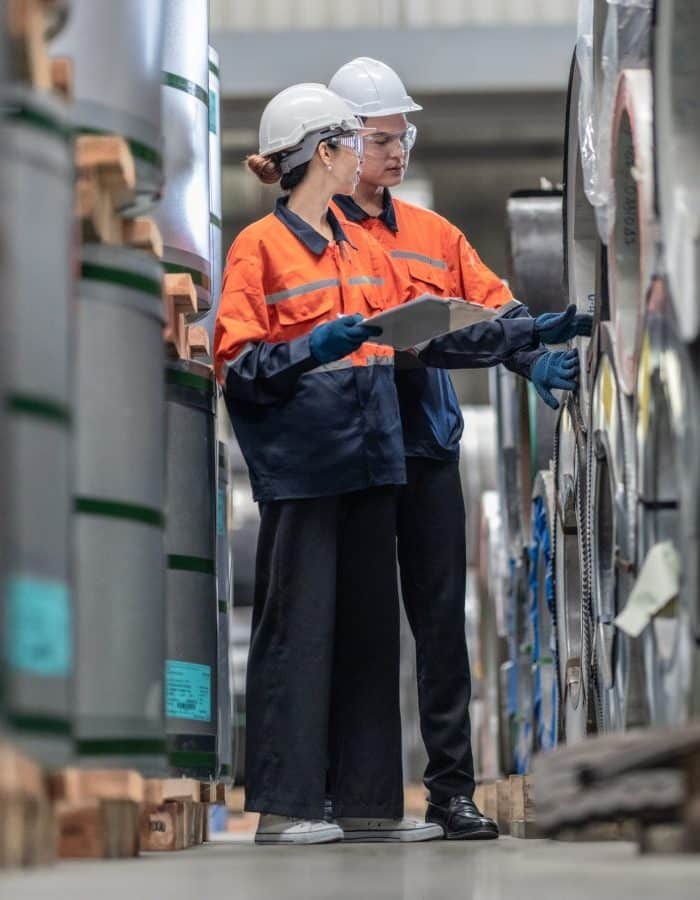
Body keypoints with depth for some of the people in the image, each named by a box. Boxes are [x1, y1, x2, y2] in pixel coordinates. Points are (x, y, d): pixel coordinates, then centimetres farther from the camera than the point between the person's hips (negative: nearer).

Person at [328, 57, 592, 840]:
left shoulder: (434, 235, 17)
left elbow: (493, 311, 9)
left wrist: (534, 355, -11)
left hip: (427, 447, 4)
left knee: (441, 618, 3)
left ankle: (451, 785, 7)